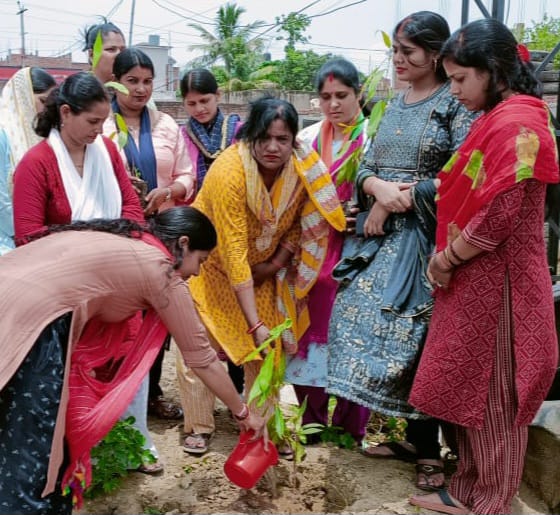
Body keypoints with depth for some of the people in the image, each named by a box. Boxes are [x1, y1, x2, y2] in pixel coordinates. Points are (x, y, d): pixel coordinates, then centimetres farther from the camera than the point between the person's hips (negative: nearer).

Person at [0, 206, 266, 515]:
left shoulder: (115, 240, 25)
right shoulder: (162, 270, 5)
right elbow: (202, 361, 12)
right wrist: (243, 414, 25)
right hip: (28, 318, -9)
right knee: (31, 464, 2)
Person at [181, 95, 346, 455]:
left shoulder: (303, 169, -19)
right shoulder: (229, 171, -33)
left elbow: (299, 224, -1)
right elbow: (234, 253, -35)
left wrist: (276, 264, -9)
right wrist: (255, 322, -36)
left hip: (264, 266, 4)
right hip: (213, 261, -4)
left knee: (267, 347, 4)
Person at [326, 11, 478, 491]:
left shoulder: (456, 103, -6)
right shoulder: (394, 105, 14)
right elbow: (365, 167, 10)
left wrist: (400, 197, -13)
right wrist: (377, 187, -13)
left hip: (426, 238, -7)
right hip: (384, 236, 7)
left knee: (418, 337, -2)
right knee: (374, 323, 7)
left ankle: (429, 449, 15)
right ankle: (414, 437, 22)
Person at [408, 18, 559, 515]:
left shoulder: (516, 123, -18)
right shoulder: (496, 119, 13)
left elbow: (499, 215, -22)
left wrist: (446, 260, -10)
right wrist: (448, 259, 9)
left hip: (495, 281, -9)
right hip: (475, 278, 9)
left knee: (493, 396, 4)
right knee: (471, 390, 16)